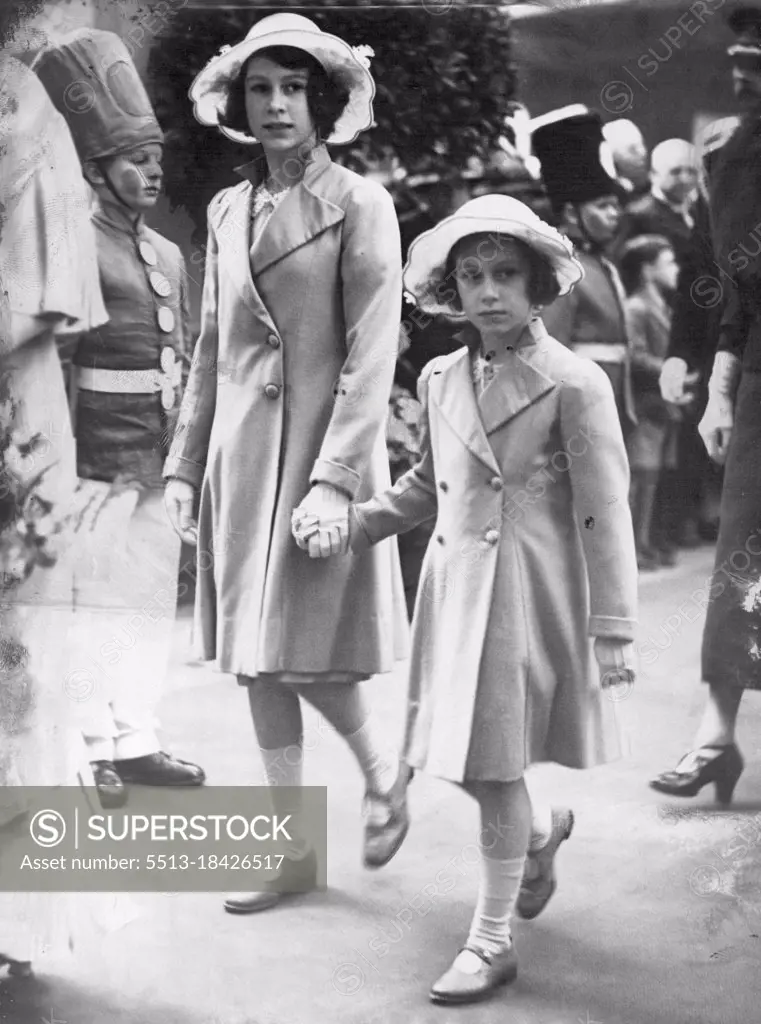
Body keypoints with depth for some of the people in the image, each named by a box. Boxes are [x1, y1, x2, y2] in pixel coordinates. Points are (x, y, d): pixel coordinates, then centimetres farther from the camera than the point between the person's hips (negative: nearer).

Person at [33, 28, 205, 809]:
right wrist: (65, 453, -16)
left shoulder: (168, 254, 16)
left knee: (152, 597, 10)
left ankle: (135, 738, 20)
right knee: (92, 602, -1)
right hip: (96, 457, -7)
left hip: (160, 459, 7)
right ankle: (89, 750, 7)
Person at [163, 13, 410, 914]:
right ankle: (292, 847, 19)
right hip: (241, 451, 6)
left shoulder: (360, 206, -6)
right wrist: (185, 463, 11)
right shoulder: (226, 211, 11)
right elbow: (209, 349, 15)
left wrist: (334, 479, -19)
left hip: (325, 445, -6)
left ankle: (382, 770, 24)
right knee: (255, 656, 7)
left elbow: (372, 355, -12)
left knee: (306, 654, -6)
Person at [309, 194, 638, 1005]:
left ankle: (491, 941, 13)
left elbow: (605, 514, -11)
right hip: (453, 589, 6)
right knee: (459, 761, 12)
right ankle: (543, 829, 44)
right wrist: (352, 524, 10)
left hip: (530, 597, -6)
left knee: (495, 768, -1)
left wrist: (611, 630, -13)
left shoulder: (575, 385, -11)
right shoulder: (440, 380, 6)